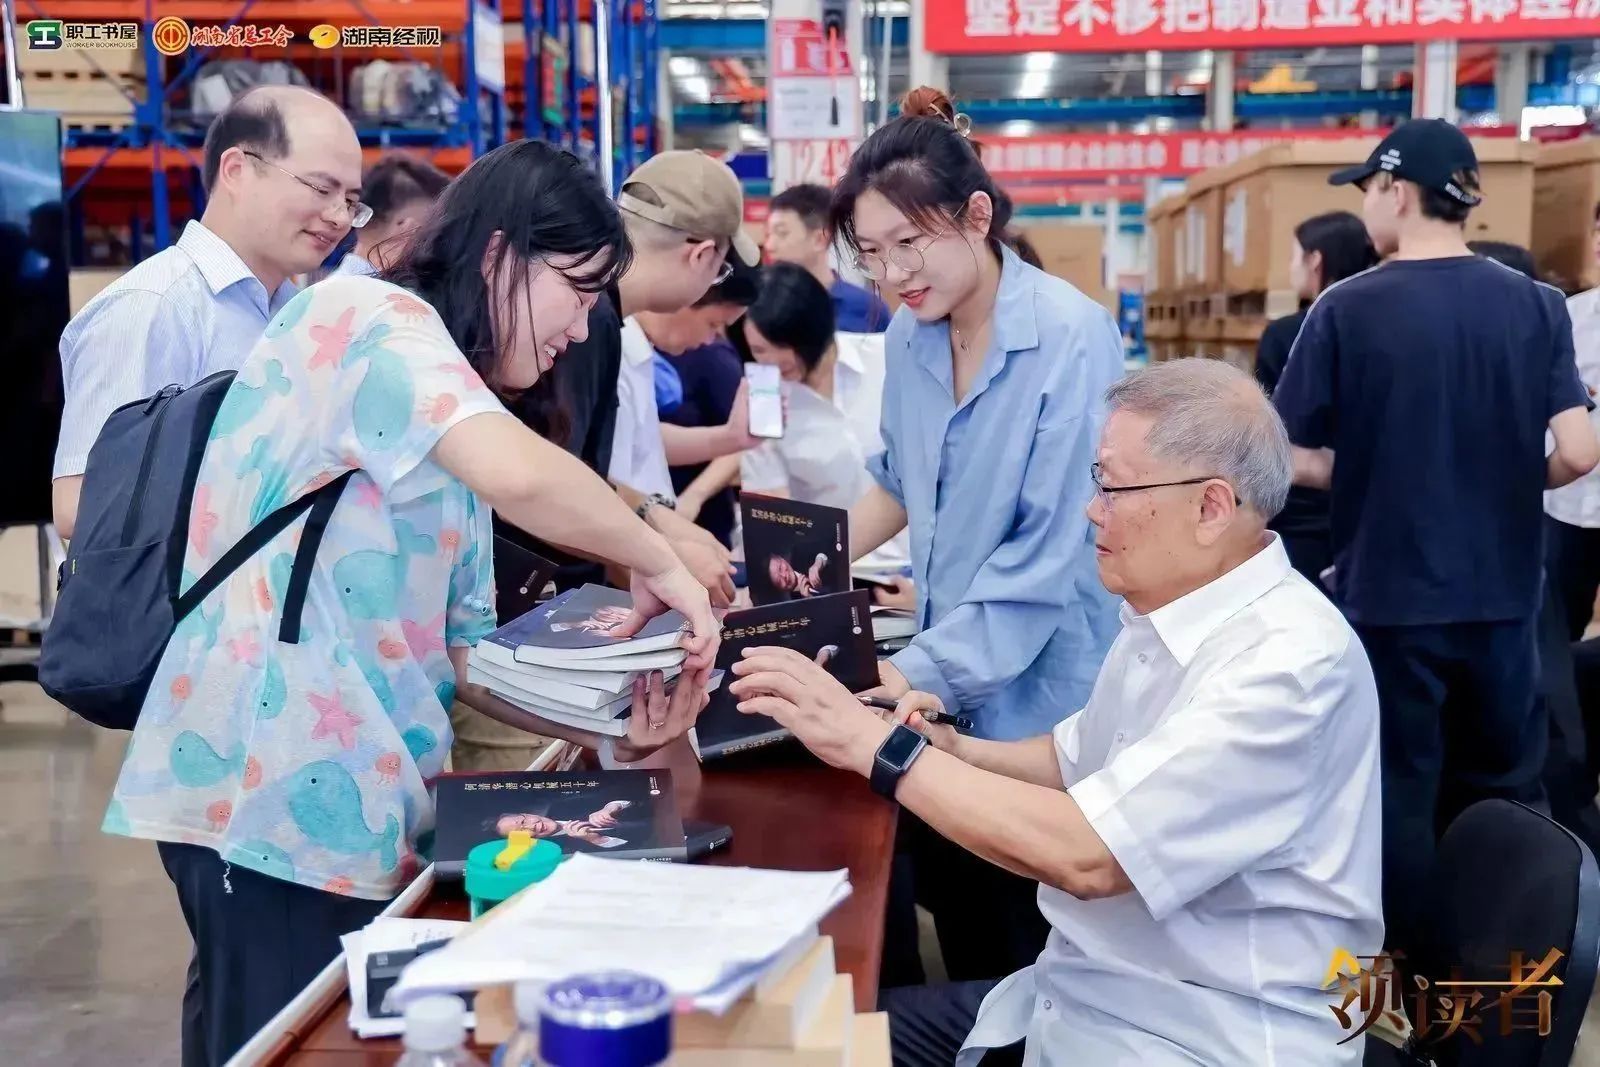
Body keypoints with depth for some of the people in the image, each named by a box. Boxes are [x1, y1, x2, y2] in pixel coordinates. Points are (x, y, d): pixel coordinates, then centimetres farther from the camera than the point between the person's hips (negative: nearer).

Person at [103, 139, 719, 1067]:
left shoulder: (450, 420, 20)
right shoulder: (367, 317, -8)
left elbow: (463, 650, 13)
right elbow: (520, 477, -27)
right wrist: (660, 564, -12)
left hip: (356, 800, 9)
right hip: (271, 792, -9)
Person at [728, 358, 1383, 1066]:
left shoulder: (1289, 662, -24)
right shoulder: (1161, 616, 5)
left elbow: (1087, 854, -29)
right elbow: (1075, 761, 19)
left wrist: (874, 743, -23)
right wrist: (956, 752, -1)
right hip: (1084, 995, 8)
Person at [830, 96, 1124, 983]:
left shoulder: (1072, 338, -19)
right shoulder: (908, 338, 3)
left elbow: (1051, 555, -23)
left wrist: (906, 677, -27)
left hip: (1040, 700, -6)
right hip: (942, 693, 6)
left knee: (1029, 960, 8)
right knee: (961, 941, 18)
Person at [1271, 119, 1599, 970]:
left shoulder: (1348, 309, -11)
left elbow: (1296, 460, -11)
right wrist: (1507, 484, 10)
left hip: (1389, 594, -3)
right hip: (1501, 594, 3)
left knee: (1400, 799, 11)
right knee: (1505, 800, 18)